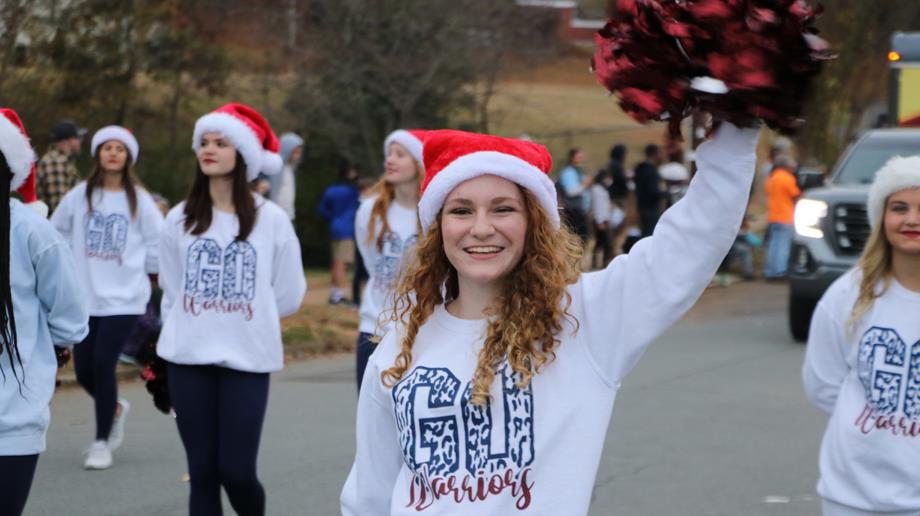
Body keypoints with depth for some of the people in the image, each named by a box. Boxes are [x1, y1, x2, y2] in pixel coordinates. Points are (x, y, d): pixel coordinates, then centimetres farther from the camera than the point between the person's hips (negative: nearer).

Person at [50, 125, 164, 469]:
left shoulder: (138, 199, -1)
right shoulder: (80, 196, 4)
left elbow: (158, 243, 4)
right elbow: (57, 232, 16)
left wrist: (138, 270, 5)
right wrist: (72, 263, 11)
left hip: (124, 298, -3)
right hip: (84, 296, 3)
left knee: (103, 364, -14)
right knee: (83, 370, 4)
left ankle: (102, 441, 0)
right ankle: (115, 409, 37)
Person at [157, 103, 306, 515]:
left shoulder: (271, 220, -3)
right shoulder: (181, 218, 4)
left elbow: (289, 296, 1)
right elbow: (171, 291, 9)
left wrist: (247, 317, 8)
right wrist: (192, 327, 1)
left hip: (247, 359, -2)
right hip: (188, 358, 2)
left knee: (236, 471, -5)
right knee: (202, 472, 3)